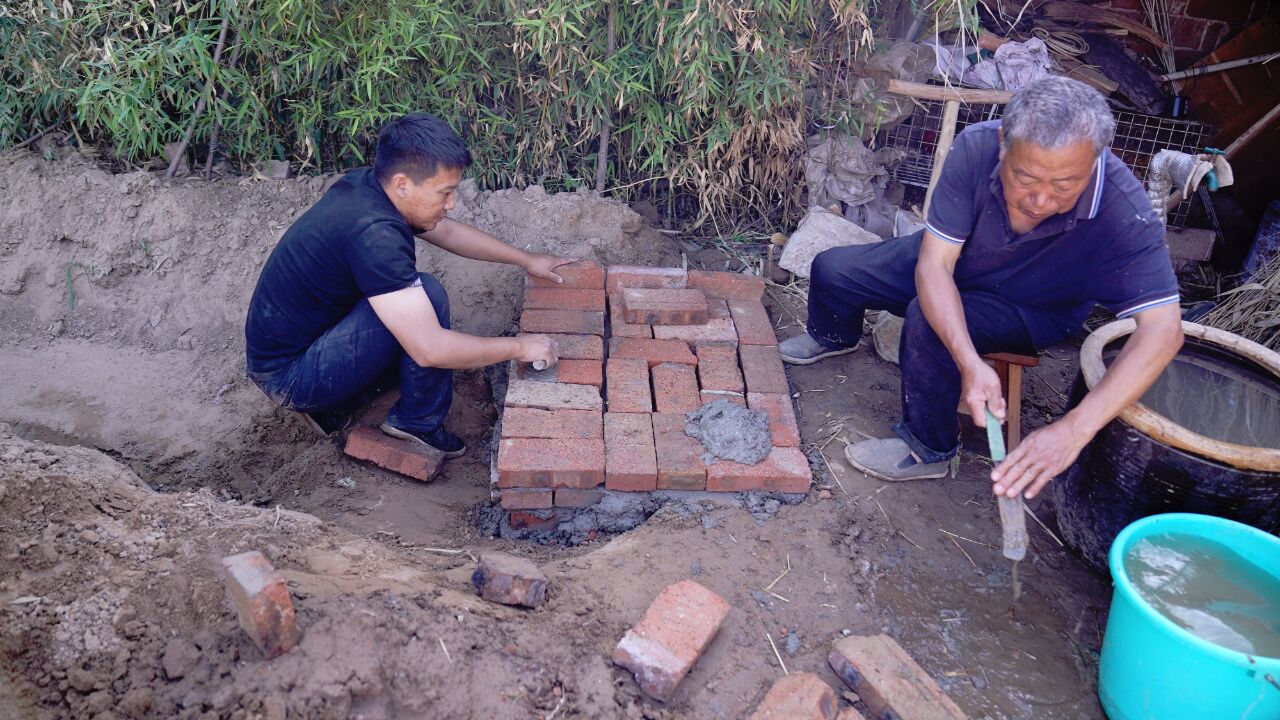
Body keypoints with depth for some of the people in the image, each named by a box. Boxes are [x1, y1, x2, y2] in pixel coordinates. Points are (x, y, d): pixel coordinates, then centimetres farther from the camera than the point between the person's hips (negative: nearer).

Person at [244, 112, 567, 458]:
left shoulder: (368, 184, -3)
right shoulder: (373, 234, -30)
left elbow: (448, 232, 15)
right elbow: (429, 349, -31)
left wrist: (526, 259, 17)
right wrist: (518, 346, -19)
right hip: (289, 376, -9)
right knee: (429, 296, -22)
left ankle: (332, 404, 12)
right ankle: (418, 423, -3)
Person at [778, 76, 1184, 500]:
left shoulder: (1125, 215, -37)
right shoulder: (976, 148, -32)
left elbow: (1163, 330, -43)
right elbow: (933, 264, -33)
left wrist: (1075, 429, -55)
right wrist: (970, 363, -48)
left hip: (1031, 310, -3)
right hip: (948, 267, 4)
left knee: (925, 324, -32)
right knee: (831, 270, 4)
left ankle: (927, 449, -8)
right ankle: (835, 338, 40)